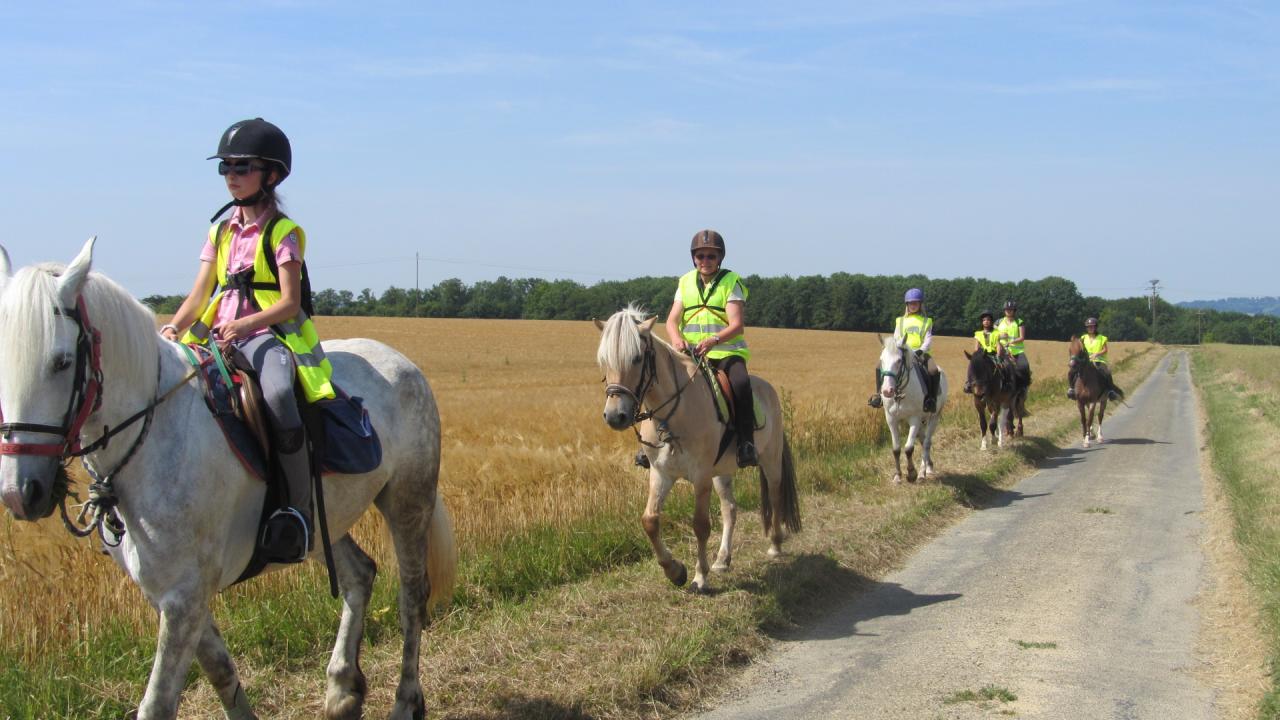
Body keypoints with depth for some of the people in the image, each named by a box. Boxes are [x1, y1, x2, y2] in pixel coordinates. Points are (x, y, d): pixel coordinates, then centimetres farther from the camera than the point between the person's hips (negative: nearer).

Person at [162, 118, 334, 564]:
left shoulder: (281, 233, 0)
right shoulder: (220, 233, 18)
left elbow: (289, 302, -9)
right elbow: (198, 297, 13)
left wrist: (244, 326, -23)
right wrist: (173, 329, -7)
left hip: (269, 336, -7)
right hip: (219, 338, 7)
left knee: (277, 394, -37)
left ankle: (298, 509, -31)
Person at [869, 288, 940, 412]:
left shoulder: (927, 322, 10)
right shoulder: (900, 321, 16)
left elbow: (928, 340, -1)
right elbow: (896, 339, 9)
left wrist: (919, 352, -19)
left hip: (920, 353, -2)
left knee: (933, 371, -33)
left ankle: (931, 399, -22)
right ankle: (879, 394, -10)